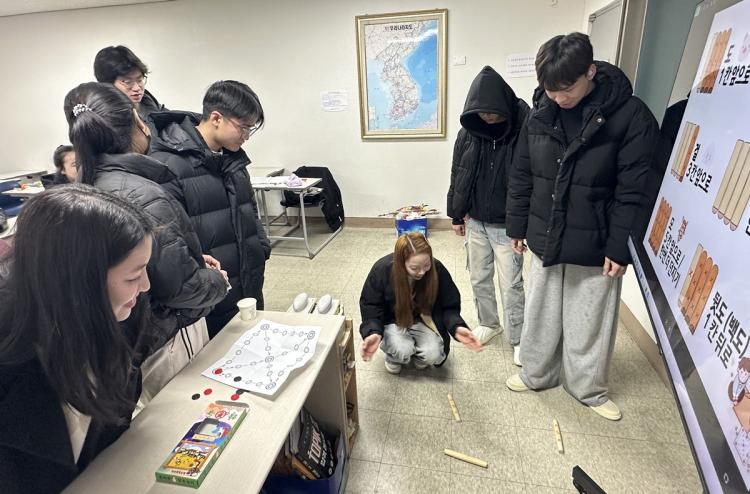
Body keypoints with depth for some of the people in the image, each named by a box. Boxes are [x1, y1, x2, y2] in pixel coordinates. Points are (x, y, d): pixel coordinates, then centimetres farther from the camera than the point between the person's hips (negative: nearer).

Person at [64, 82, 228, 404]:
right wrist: (218, 281, -8)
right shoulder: (144, 197, -27)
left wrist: (193, 257, 8)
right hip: (169, 339, -8)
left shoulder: (88, 185, 1)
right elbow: (179, 285, -26)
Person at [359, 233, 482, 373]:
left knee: (433, 354, -22)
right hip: (393, 321, -1)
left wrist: (456, 327, -32)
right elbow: (370, 306, -14)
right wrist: (373, 332, -33)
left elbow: (449, 306, -11)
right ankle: (393, 357, 9)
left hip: (423, 320, 2)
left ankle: (418, 355, 15)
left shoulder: (437, 269, -23)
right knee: (402, 351, -28)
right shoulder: (382, 270, -27)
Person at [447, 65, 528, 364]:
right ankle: (488, 324, 38)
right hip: (475, 222, 5)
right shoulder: (468, 133, -3)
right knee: (479, 279, 16)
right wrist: (456, 215, 9)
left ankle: (518, 339, 22)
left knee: (511, 285, 4)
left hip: (507, 225, -4)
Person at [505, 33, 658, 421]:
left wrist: (619, 248, -13)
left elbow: (632, 192, -12)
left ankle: (589, 389, 35)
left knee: (590, 323, 12)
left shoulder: (630, 116, -13)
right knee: (541, 315, 17)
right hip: (544, 239, 3)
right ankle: (537, 374, 38)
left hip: (594, 245, -3)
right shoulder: (540, 112, -1)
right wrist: (517, 226, 7)